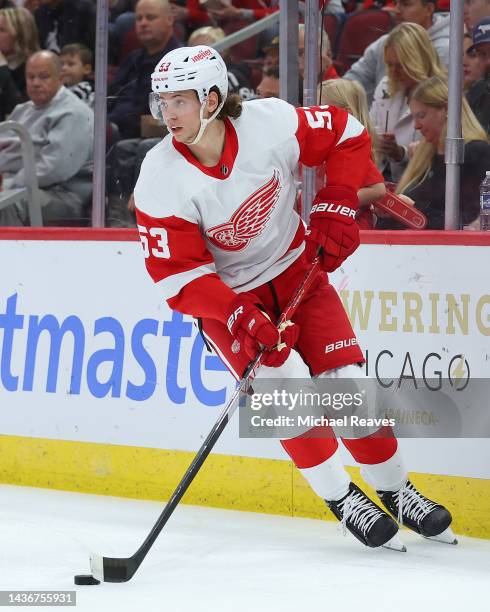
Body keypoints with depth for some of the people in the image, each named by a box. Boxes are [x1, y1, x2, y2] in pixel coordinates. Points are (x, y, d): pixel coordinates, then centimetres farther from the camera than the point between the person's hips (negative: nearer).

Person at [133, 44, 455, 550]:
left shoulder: (270, 124, -22)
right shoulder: (160, 181, -23)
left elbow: (346, 135, -5)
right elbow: (177, 274, -21)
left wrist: (335, 208, -12)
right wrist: (238, 318, -32)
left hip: (296, 270, 1)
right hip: (225, 297, -1)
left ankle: (396, 491, 16)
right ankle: (341, 500, 0)